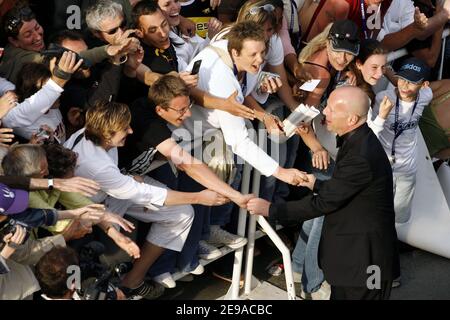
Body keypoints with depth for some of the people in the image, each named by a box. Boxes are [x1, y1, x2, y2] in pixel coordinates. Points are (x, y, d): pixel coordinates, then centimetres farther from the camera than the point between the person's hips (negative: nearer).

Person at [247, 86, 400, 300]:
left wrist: (271, 210, -15)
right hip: (351, 250, 9)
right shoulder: (358, 140, 3)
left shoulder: (362, 156, -28)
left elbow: (324, 202, -22)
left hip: (363, 257, -9)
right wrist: (317, 185, 19)